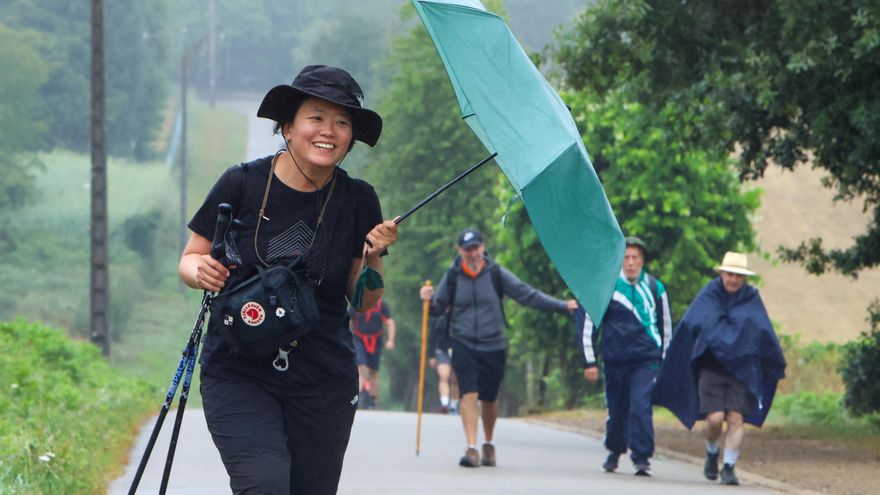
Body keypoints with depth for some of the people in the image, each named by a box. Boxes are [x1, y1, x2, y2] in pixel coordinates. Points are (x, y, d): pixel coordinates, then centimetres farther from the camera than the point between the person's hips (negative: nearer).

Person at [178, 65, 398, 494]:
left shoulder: (357, 201, 2)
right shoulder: (242, 185, -6)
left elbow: (365, 302, 8)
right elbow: (189, 260, 4)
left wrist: (373, 257, -11)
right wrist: (201, 272, -17)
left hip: (324, 382, 3)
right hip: (238, 374, -3)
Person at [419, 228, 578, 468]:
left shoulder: (496, 274, -1)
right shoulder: (452, 276, 0)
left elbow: (527, 295, 1)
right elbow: (438, 308, 6)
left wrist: (562, 306, -3)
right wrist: (429, 301, -17)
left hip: (493, 346, 1)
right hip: (463, 346, -1)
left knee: (489, 399, 10)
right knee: (469, 394, -15)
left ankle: (489, 445, 31)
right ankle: (472, 448, -16)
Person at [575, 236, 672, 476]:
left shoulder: (655, 288, 7)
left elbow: (666, 327, 18)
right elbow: (587, 324, 4)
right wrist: (589, 362, 2)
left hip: (647, 360, 0)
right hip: (615, 361, 0)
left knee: (641, 406, -15)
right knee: (616, 410, 9)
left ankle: (642, 458, -13)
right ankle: (614, 452, 32)